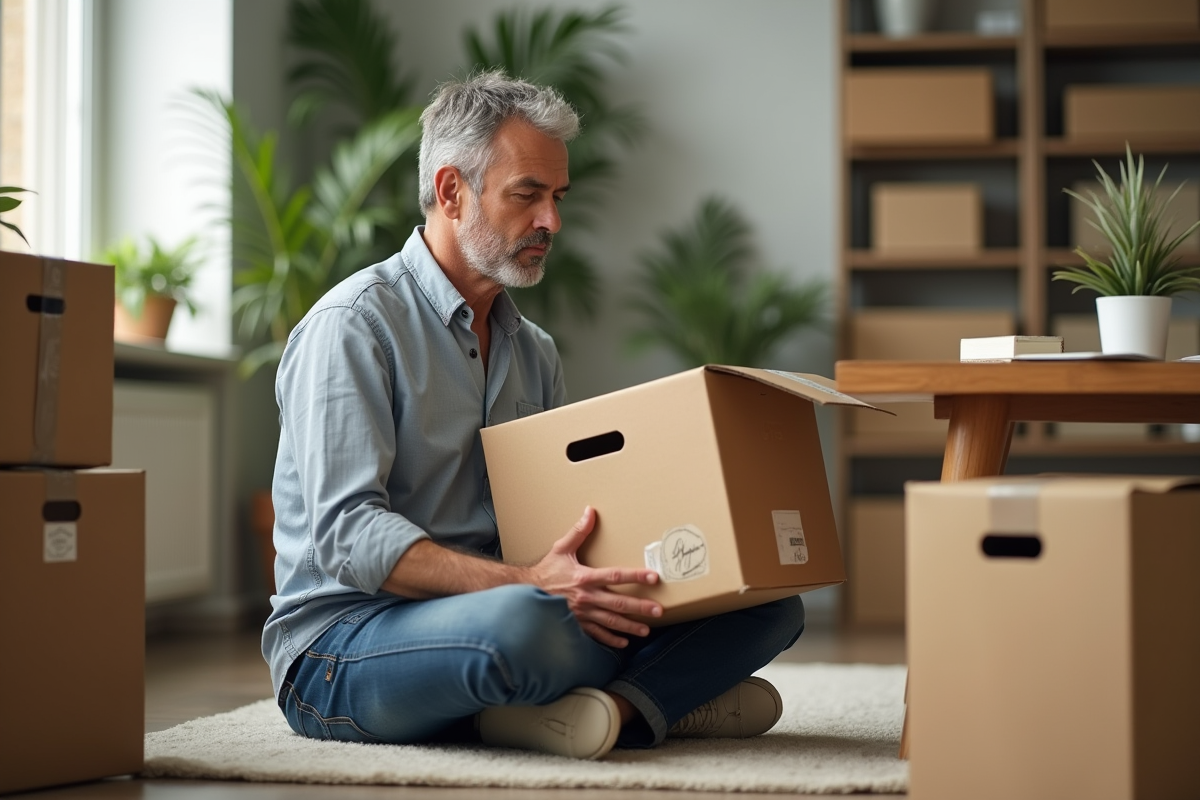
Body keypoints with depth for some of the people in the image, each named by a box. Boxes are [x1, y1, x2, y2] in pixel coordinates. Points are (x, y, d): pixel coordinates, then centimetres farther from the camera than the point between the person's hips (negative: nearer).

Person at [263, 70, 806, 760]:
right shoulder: (353, 324, -8)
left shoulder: (534, 352, 18)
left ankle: (611, 707, -27)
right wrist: (529, 585, -31)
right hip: (344, 645, -7)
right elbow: (348, 535, -20)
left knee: (769, 602, -6)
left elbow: (565, 524, 15)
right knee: (520, 623, -42)